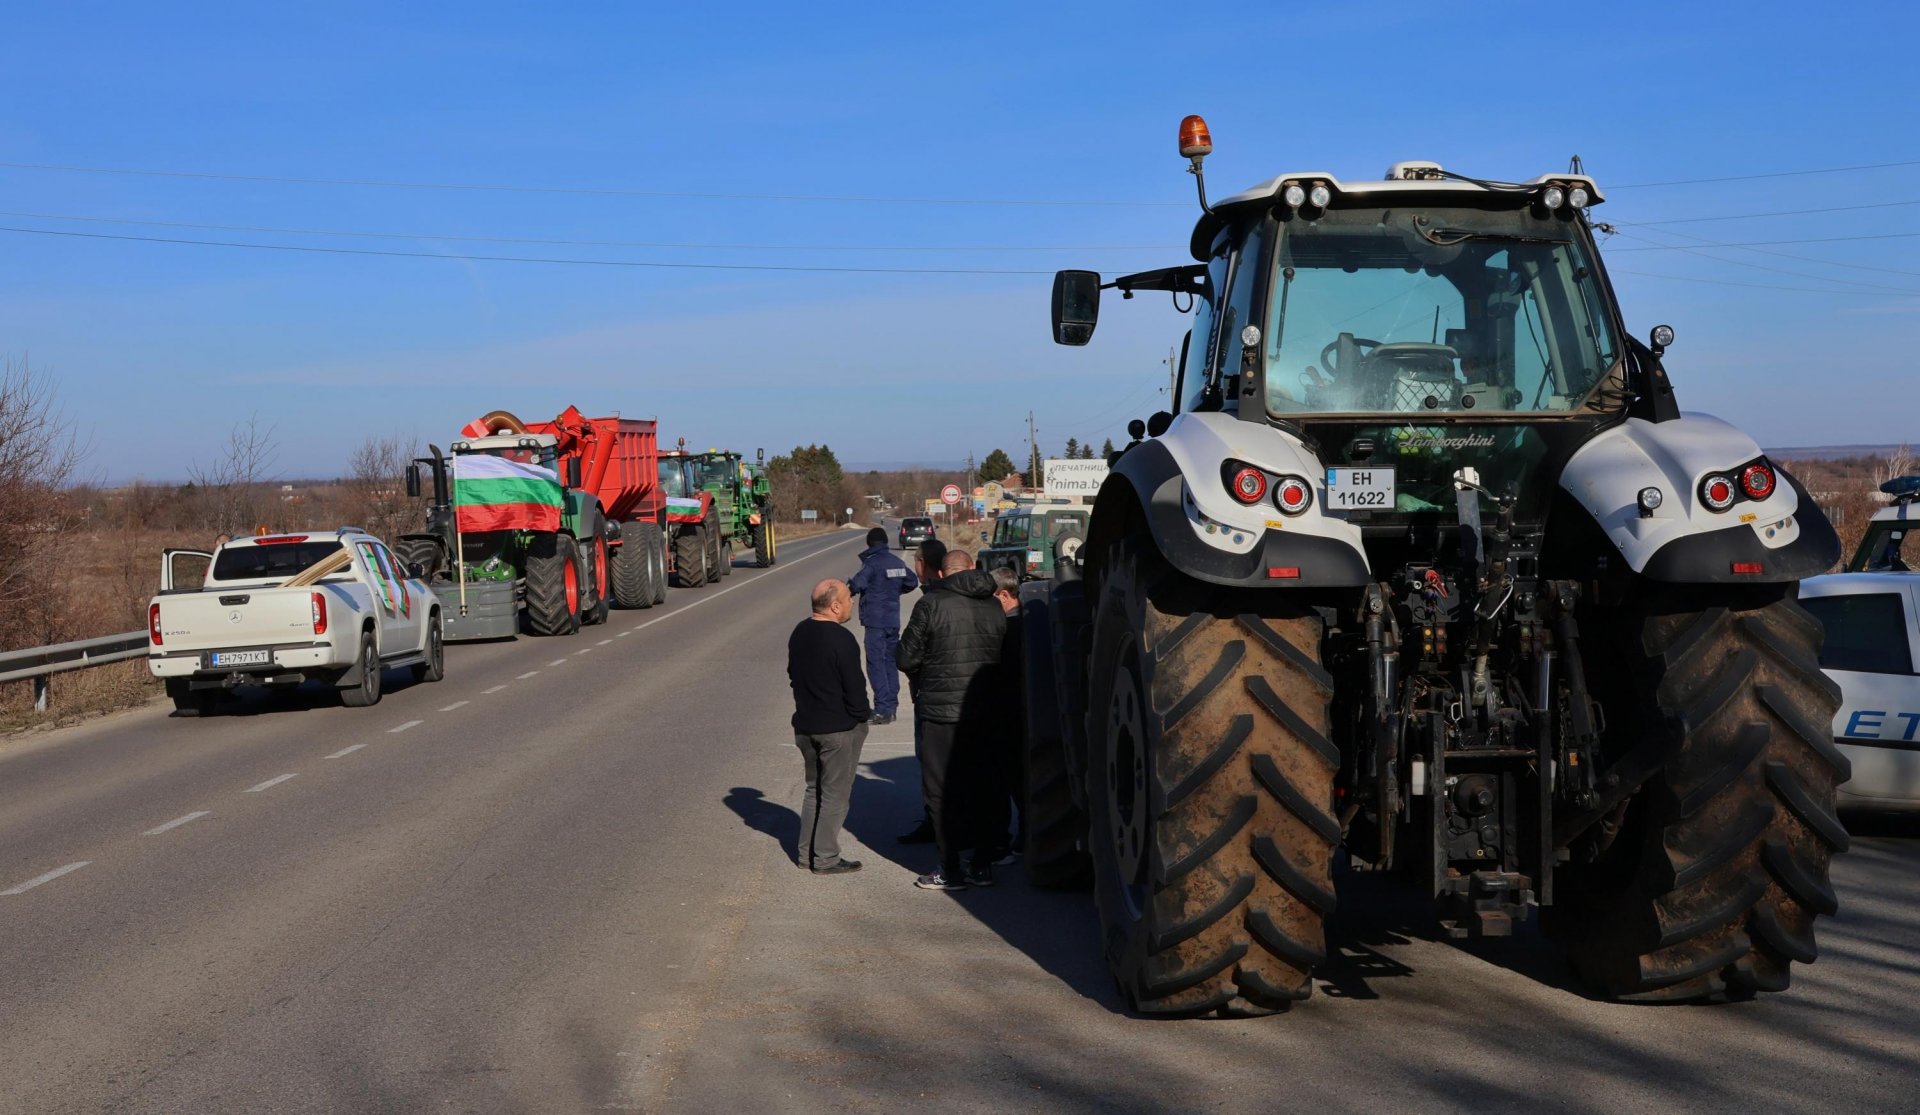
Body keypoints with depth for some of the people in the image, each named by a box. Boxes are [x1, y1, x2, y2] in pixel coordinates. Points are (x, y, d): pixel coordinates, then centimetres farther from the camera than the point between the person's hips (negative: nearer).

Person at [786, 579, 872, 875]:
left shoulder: (799, 633, 5)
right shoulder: (841, 640, -21)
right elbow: (855, 687, -19)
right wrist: (862, 716, -4)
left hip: (805, 725, 8)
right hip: (839, 728, -8)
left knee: (814, 789, 19)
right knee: (835, 794, 2)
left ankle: (807, 852, 22)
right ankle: (825, 858, 5)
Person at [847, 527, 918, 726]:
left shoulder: (871, 563, -13)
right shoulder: (898, 563, 8)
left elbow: (858, 583, -27)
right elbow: (913, 582, 19)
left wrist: (850, 588, -6)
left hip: (875, 621, -7)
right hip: (893, 620, 7)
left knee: (876, 663, -6)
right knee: (891, 662, 14)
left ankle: (883, 709, -13)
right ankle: (892, 706, 19)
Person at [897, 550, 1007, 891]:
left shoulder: (932, 604, -12)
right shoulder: (994, 607, 4)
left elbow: (906, 657, -7)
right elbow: (1003, 656, 9)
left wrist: (920, 678, 13)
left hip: (941, 710, -5)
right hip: (985, 710, 5)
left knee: (942, 789, 3)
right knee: (980, 785, 15)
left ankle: (951, 869, 6)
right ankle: (983, 863, 19)